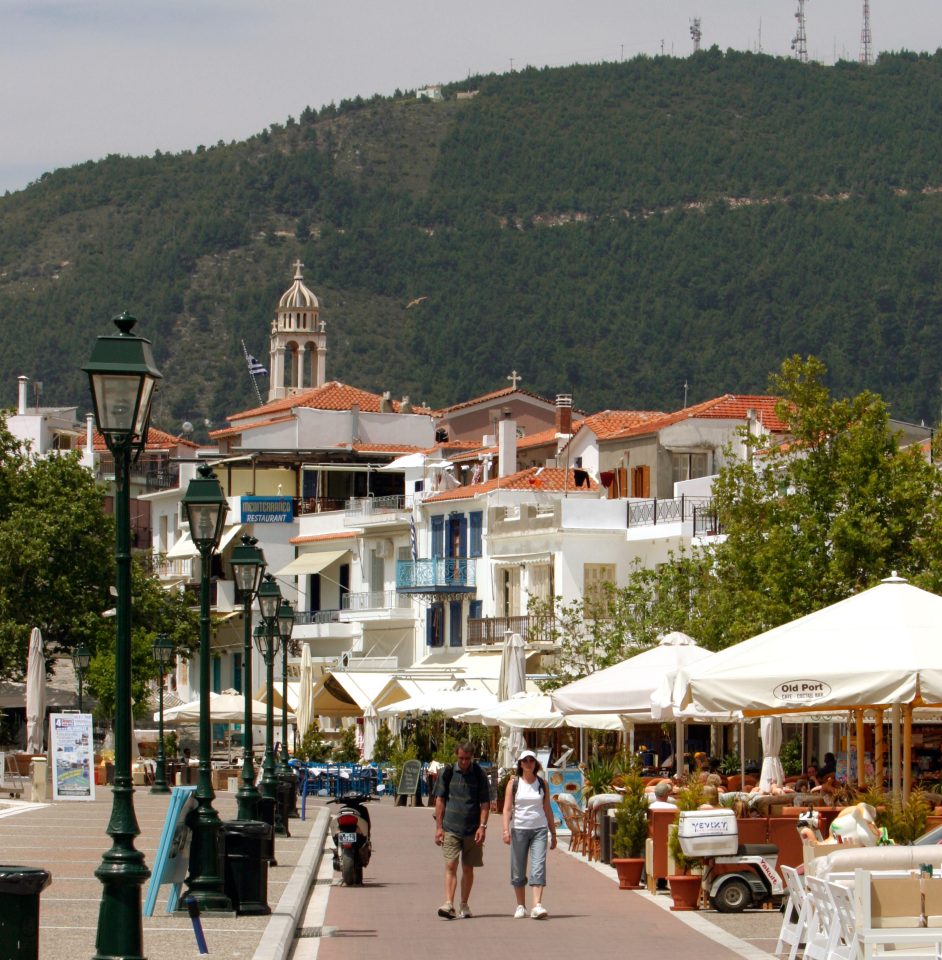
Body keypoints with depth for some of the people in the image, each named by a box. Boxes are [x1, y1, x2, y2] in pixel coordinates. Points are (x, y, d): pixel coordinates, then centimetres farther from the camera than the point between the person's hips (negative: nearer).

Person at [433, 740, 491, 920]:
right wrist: (439, 827, 0)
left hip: (472, 830, 1)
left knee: (468, 868, 7)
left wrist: (482, 826, -7)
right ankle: (449, 904, -19)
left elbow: (485, 803, 4)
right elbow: (440, 800, 5)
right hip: (450, 828, -1)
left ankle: (464, 905, 17)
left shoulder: (479, 775, 2)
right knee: (450, 865, -11)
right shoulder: (448, 773, 2)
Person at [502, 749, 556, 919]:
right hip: (519, 829, -1)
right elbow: (507, 808, -3)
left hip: (539, 829, 1)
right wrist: (506, 830, -15)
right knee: (518, 870, 4)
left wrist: (553, 833, 13)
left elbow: (547, 809, 13)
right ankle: (520, 906, 17)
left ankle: (537, 906, -20)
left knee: (538, 867, -13)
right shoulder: (514, 783, 2)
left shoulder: (542, 783, 8)